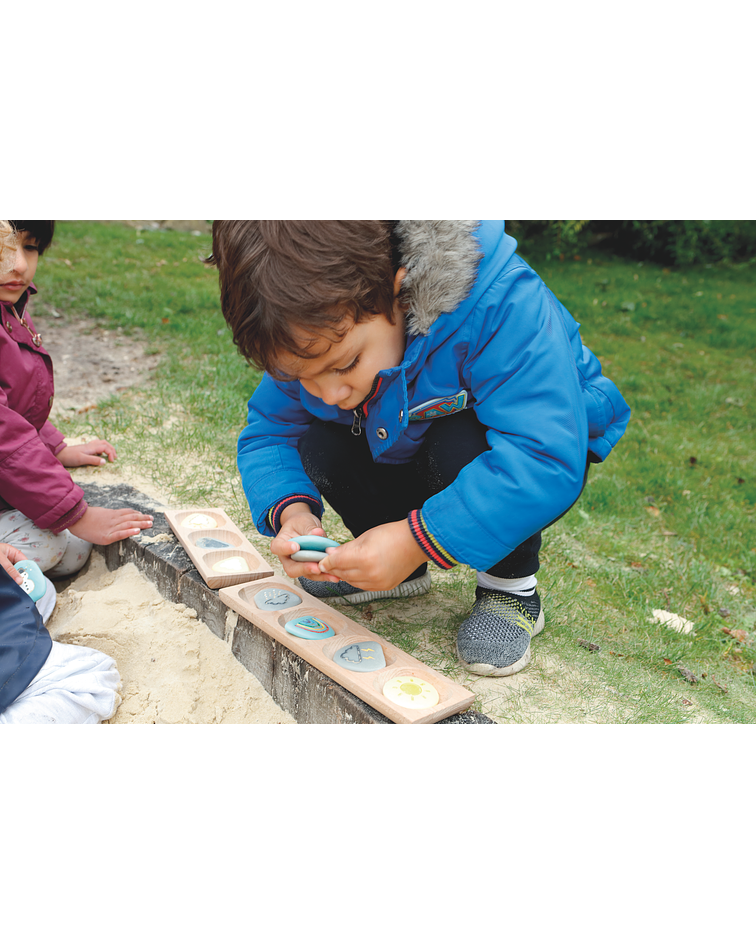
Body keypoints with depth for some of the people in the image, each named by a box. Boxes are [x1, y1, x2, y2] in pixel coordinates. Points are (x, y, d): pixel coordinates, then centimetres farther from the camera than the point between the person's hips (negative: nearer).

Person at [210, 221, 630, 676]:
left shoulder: (497, 303, -39)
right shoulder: (311, 337, -20)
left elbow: (548, 459, -45)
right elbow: (267, 433, -9)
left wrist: (418, 539, -48)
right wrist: (289, 509, -30)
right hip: (412, 456, 5)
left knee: (460, 447, -37)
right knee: (318, 444, -19)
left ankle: (513, 587, -10)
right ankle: (402, 570, 3)